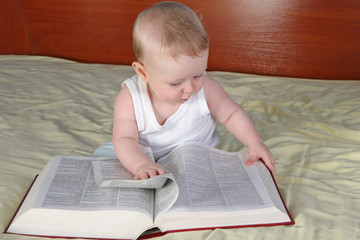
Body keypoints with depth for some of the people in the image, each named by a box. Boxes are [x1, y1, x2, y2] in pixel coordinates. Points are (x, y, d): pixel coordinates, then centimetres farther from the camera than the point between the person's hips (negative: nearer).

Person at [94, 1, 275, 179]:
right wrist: (141, 164, -46)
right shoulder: (130, 99, -21)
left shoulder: (206, 89, -16)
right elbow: (124, 139, -26)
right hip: (149, 158, 1)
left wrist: (254, 143, -15)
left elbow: (231, 114, -2)